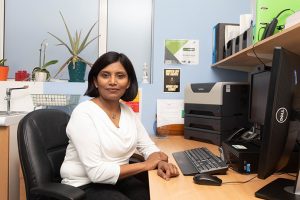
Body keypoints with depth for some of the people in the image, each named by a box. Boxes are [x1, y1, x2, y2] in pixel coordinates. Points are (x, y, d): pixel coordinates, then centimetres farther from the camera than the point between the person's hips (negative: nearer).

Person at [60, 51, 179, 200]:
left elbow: (147, 146, 7)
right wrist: (146, 165, -18)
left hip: (118, 180, 6)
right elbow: (97, 172, -24)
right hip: (85, 186, -6)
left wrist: (160, 163, -16)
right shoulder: (83, 113, -20)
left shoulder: (127, 111, 2)